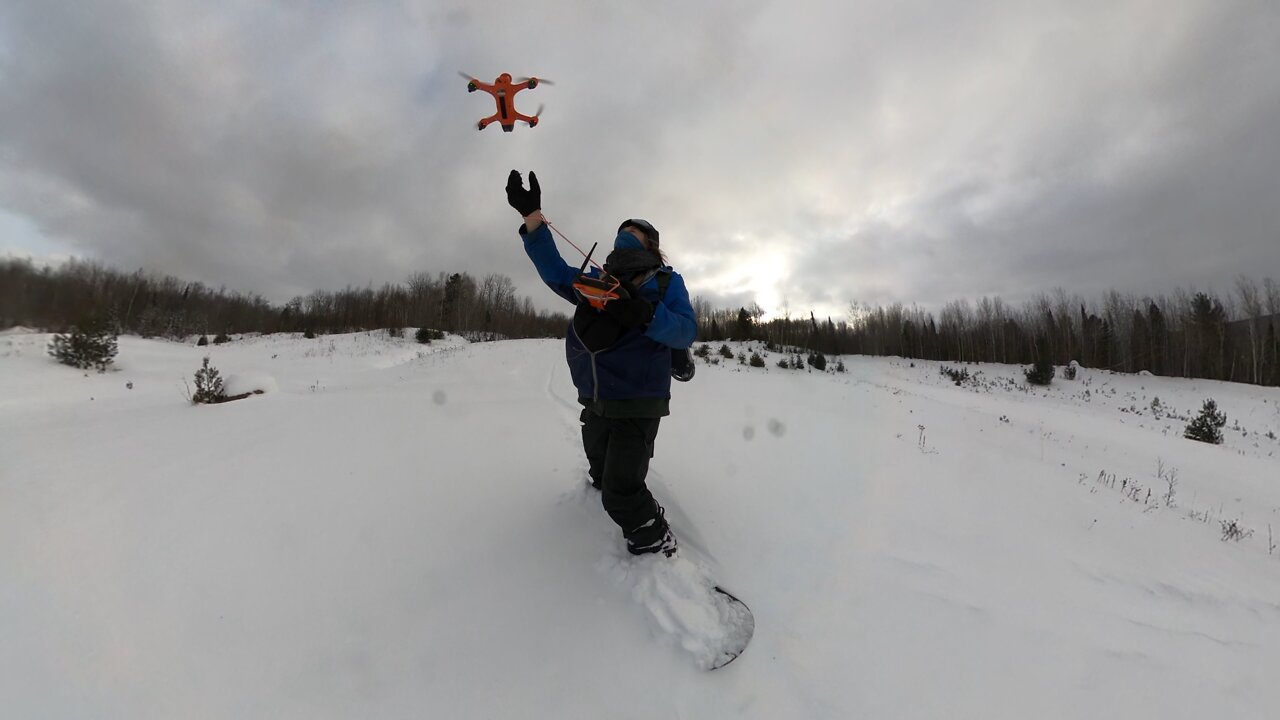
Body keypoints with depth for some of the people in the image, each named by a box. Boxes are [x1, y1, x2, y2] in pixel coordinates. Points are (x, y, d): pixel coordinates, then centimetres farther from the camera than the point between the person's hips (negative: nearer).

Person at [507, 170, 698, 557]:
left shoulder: (667, 282, -2)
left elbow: (685, 331, -15)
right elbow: (556, 271, 2)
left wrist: (644, 314, -35)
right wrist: (532, 216, -7)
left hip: (637, 405, -6)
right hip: (595, 403, 7)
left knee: (620, 493, -11)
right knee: (601, 472, 28)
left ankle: (656, 545, 12)